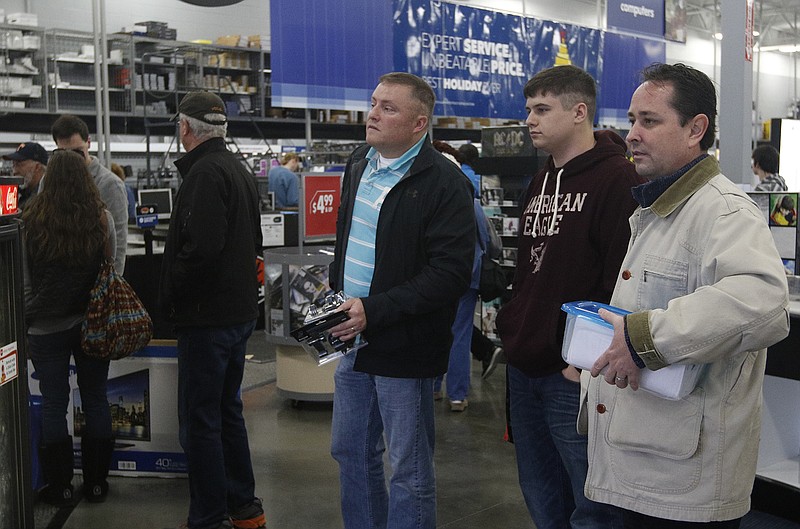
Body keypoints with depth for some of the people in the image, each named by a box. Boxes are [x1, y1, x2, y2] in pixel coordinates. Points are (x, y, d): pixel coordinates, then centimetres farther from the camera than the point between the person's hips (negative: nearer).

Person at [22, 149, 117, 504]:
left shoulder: (31, 220, -7)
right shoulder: (101, 218, -5)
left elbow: (23, 279, -1)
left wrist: (25, 321, 9)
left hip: (45, 326, -1)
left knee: (53, 405, 8)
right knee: (95, 400, 11)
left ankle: (59, 486, 16)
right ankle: (96, 482, 19)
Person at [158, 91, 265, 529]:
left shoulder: (205, 173, -18)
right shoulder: (239, 169, 14)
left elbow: (201, 248, -27)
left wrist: (172, 295, -14)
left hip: (207, 316, -10)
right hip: (239, 309, 10)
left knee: (200, 421, 0)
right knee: (227, 411, 19)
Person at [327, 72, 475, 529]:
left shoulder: (444, 182, -16)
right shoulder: (359, 164, 9)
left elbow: (451, 272, -22)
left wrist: (373, 311, -25)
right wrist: (334, 295, 10)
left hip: (404, 350, -8)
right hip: (353, 339, 8)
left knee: (410, 472, 5)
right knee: (351, 453, 20)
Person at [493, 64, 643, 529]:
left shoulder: (618, 180, -14)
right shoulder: (541, 182, 15)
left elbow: (624, 279, -20)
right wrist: (513, 325, 13)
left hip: (575, 375, -9)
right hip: (526, 368, 9)